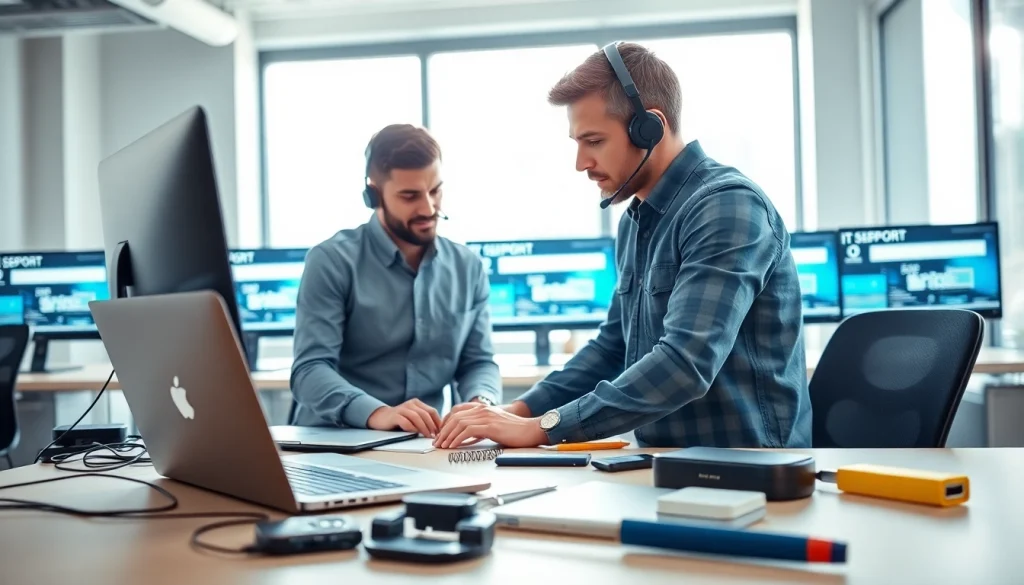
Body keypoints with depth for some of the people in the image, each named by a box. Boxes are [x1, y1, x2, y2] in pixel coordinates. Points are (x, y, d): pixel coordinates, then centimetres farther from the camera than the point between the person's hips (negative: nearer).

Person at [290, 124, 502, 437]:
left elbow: (478, 361, 10)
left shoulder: (467, 268, 9)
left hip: (425, 445, 3)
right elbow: (310, 369, -14)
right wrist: (376, 413, -31)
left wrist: (482, 403, -13)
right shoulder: (332, 261, -5)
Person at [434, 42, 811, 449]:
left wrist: (542, 427, -23)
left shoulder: (728, 206, -16)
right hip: (669, 465, 7)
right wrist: (522, 409, 5)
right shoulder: (636, 220, 10)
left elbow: (686, 364, -26)